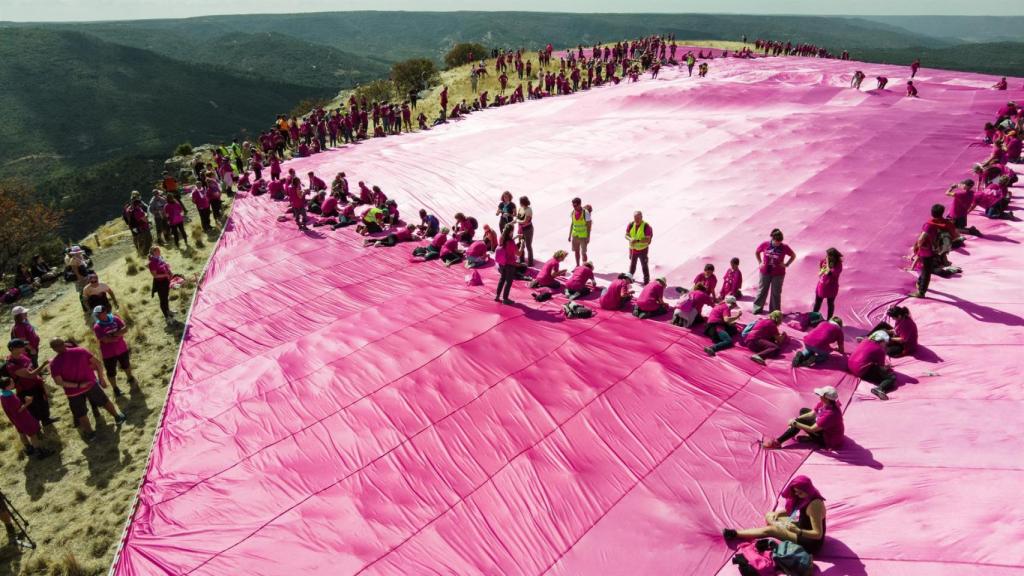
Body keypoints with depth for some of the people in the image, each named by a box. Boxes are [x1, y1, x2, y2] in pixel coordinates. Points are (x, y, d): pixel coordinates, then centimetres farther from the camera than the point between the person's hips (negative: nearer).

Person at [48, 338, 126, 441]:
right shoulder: (81, 351, -10)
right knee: (104, 401, 25)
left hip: (74, 391, -2)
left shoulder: (54, 363, -15)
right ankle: (118, 417, 39)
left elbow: (59, 382, -21)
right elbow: (98, 363, -6)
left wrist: (77, 385, -17)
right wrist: (101, 378, 4)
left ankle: (89, 433, 31)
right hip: (91, 383, 2)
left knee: (81, 414, 19)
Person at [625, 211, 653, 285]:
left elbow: (647, 240, -22)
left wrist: (637, 241, -34)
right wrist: (631, 239, -23)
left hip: (642, 249, -4)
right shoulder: (631, 225, -6)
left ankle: (646, 281, 19)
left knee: (644, 266, 5)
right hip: (633, 248, 4)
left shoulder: (646, 226, -20)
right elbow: (626, 235, -1)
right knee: (632, 264, 21)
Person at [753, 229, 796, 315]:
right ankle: (757, 309, 24)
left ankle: (775, 311, 19)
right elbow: (756, 252, 10)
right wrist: (760, 262, 2)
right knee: (762, 291, 11)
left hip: (778, 274, -1)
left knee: (776, 293, 8)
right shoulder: (765, 244, -8)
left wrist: (786, 264, -4)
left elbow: (793, 255, 6)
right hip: (765, 272, 1)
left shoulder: (784, 247, -9)